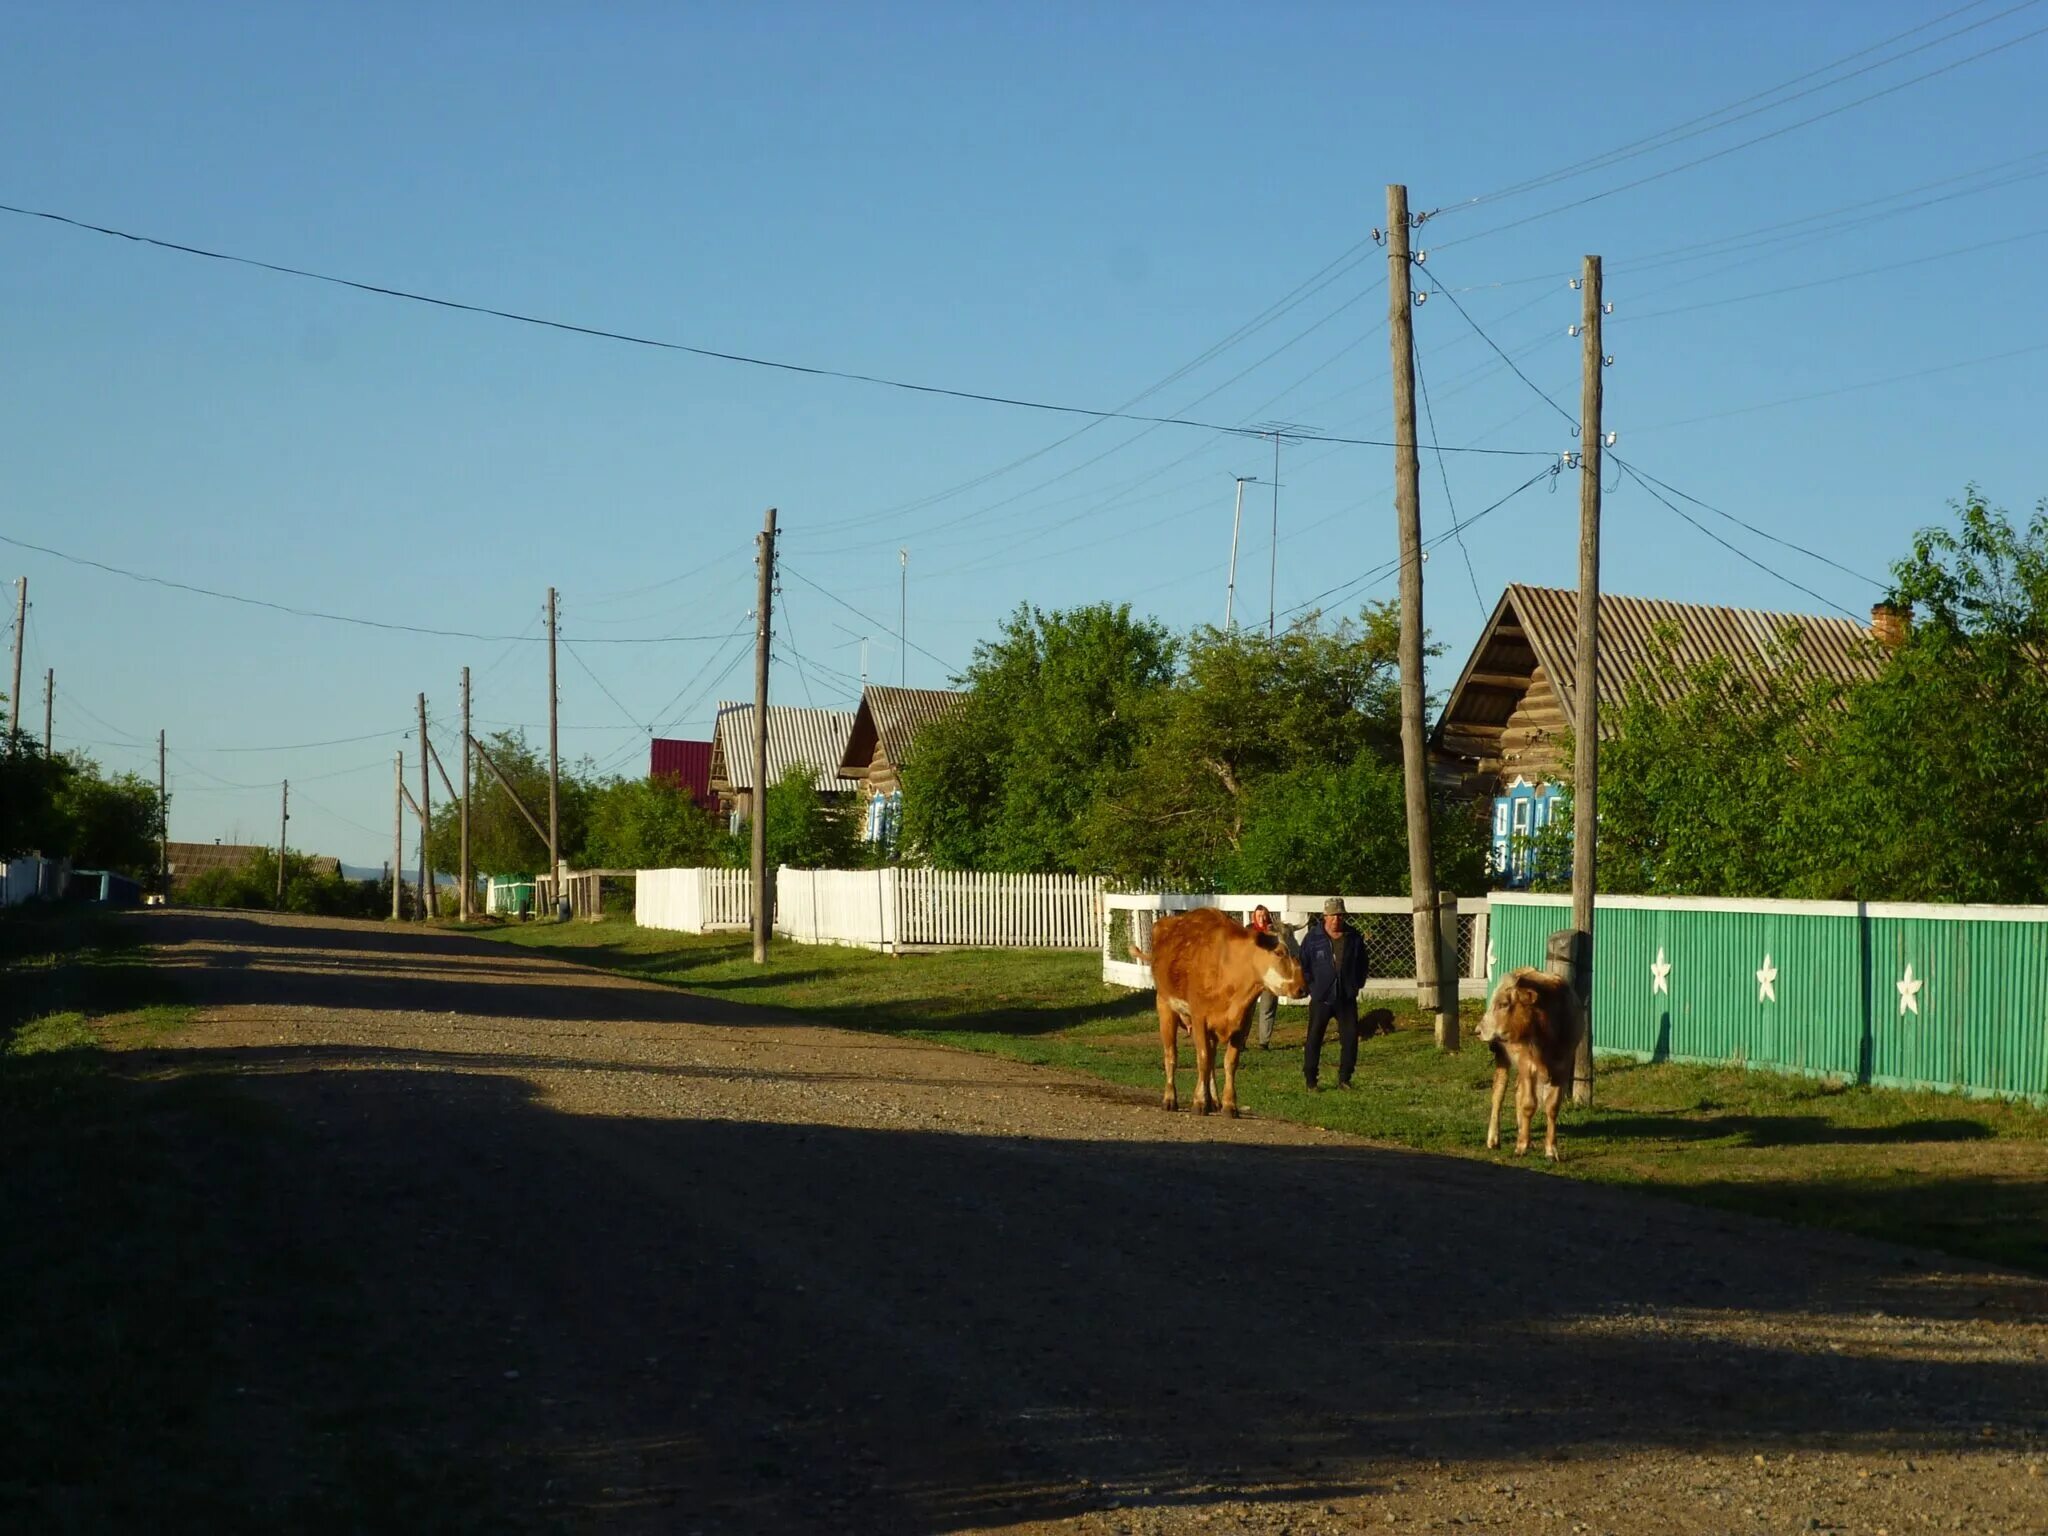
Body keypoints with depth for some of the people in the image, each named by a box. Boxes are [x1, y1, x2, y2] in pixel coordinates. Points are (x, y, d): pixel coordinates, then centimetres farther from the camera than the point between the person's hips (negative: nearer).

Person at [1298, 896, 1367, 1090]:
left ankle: (1344, 1079, 9)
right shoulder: (1313, 938, -3)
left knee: (1350, 1037, -1)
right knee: (1314, 1039, -1)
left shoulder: (1354, 938, 4)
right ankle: (1310, 1079, 7)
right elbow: (1303, 965, 3)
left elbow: (1362, 964, 16)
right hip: (1321, 999, -2)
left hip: (1347, 999, 2)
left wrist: (1357, 985, 8)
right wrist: (1310, 987, -2)